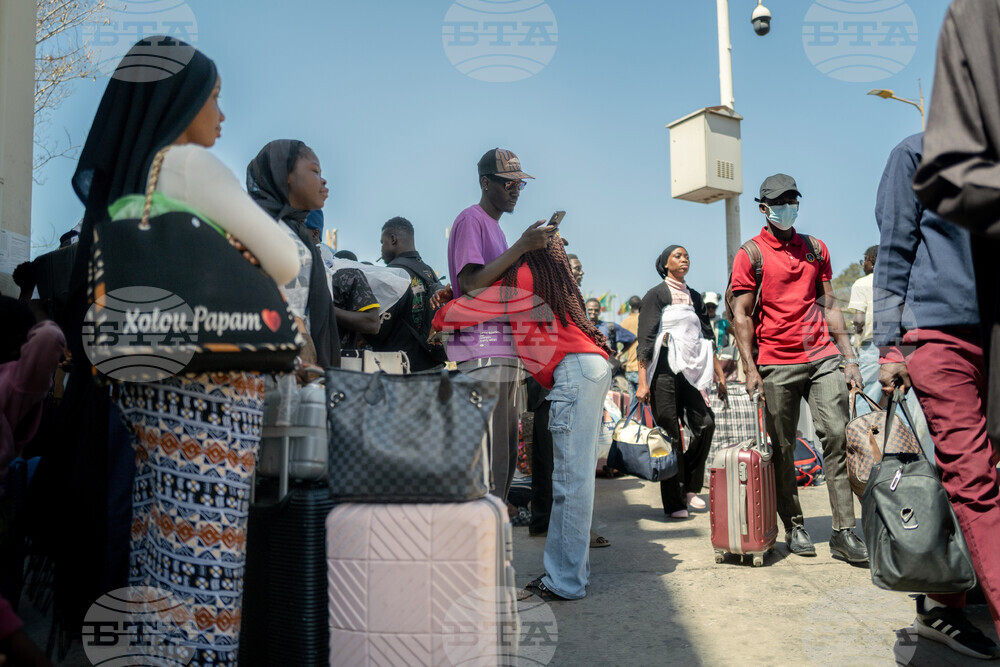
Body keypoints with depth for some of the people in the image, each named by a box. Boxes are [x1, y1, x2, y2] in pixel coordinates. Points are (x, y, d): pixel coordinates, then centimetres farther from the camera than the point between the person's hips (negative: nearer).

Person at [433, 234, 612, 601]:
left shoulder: (523, 275, 1)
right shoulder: (553, 281, 27)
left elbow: (468, 308, 2)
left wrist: (438, 322, 21)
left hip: (574, 369, -9)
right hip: (593, 366, 9)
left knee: (570, 479, -8)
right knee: (576, 476, 10)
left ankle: (566, 582, -4)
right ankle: (571, 570, 17)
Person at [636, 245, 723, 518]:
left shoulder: (694, 297, 18)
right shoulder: (656, 294, 1)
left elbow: (707, 338, 20)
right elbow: (645, 339, -6)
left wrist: (720, 376, 13)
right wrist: (642, 382, -14)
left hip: (691, 370, 5)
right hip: (664, 369, -5)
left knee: (705, 424, -7)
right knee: (670, 434, -4)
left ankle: (690, 488, 10)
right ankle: (674, 503, 3)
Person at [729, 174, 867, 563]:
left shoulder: (815, 248, 16)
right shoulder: (750, 254, 2)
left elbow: (829, 306, 16)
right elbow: (741, 315, -1)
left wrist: (849, 357, 10)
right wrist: (750, 368, -9)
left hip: (823, 357, 3)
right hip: (776, 364, -3)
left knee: (837, 435, -6)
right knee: (782, 449, 3)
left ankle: (844, 532, 0)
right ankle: (794, 528, 17)